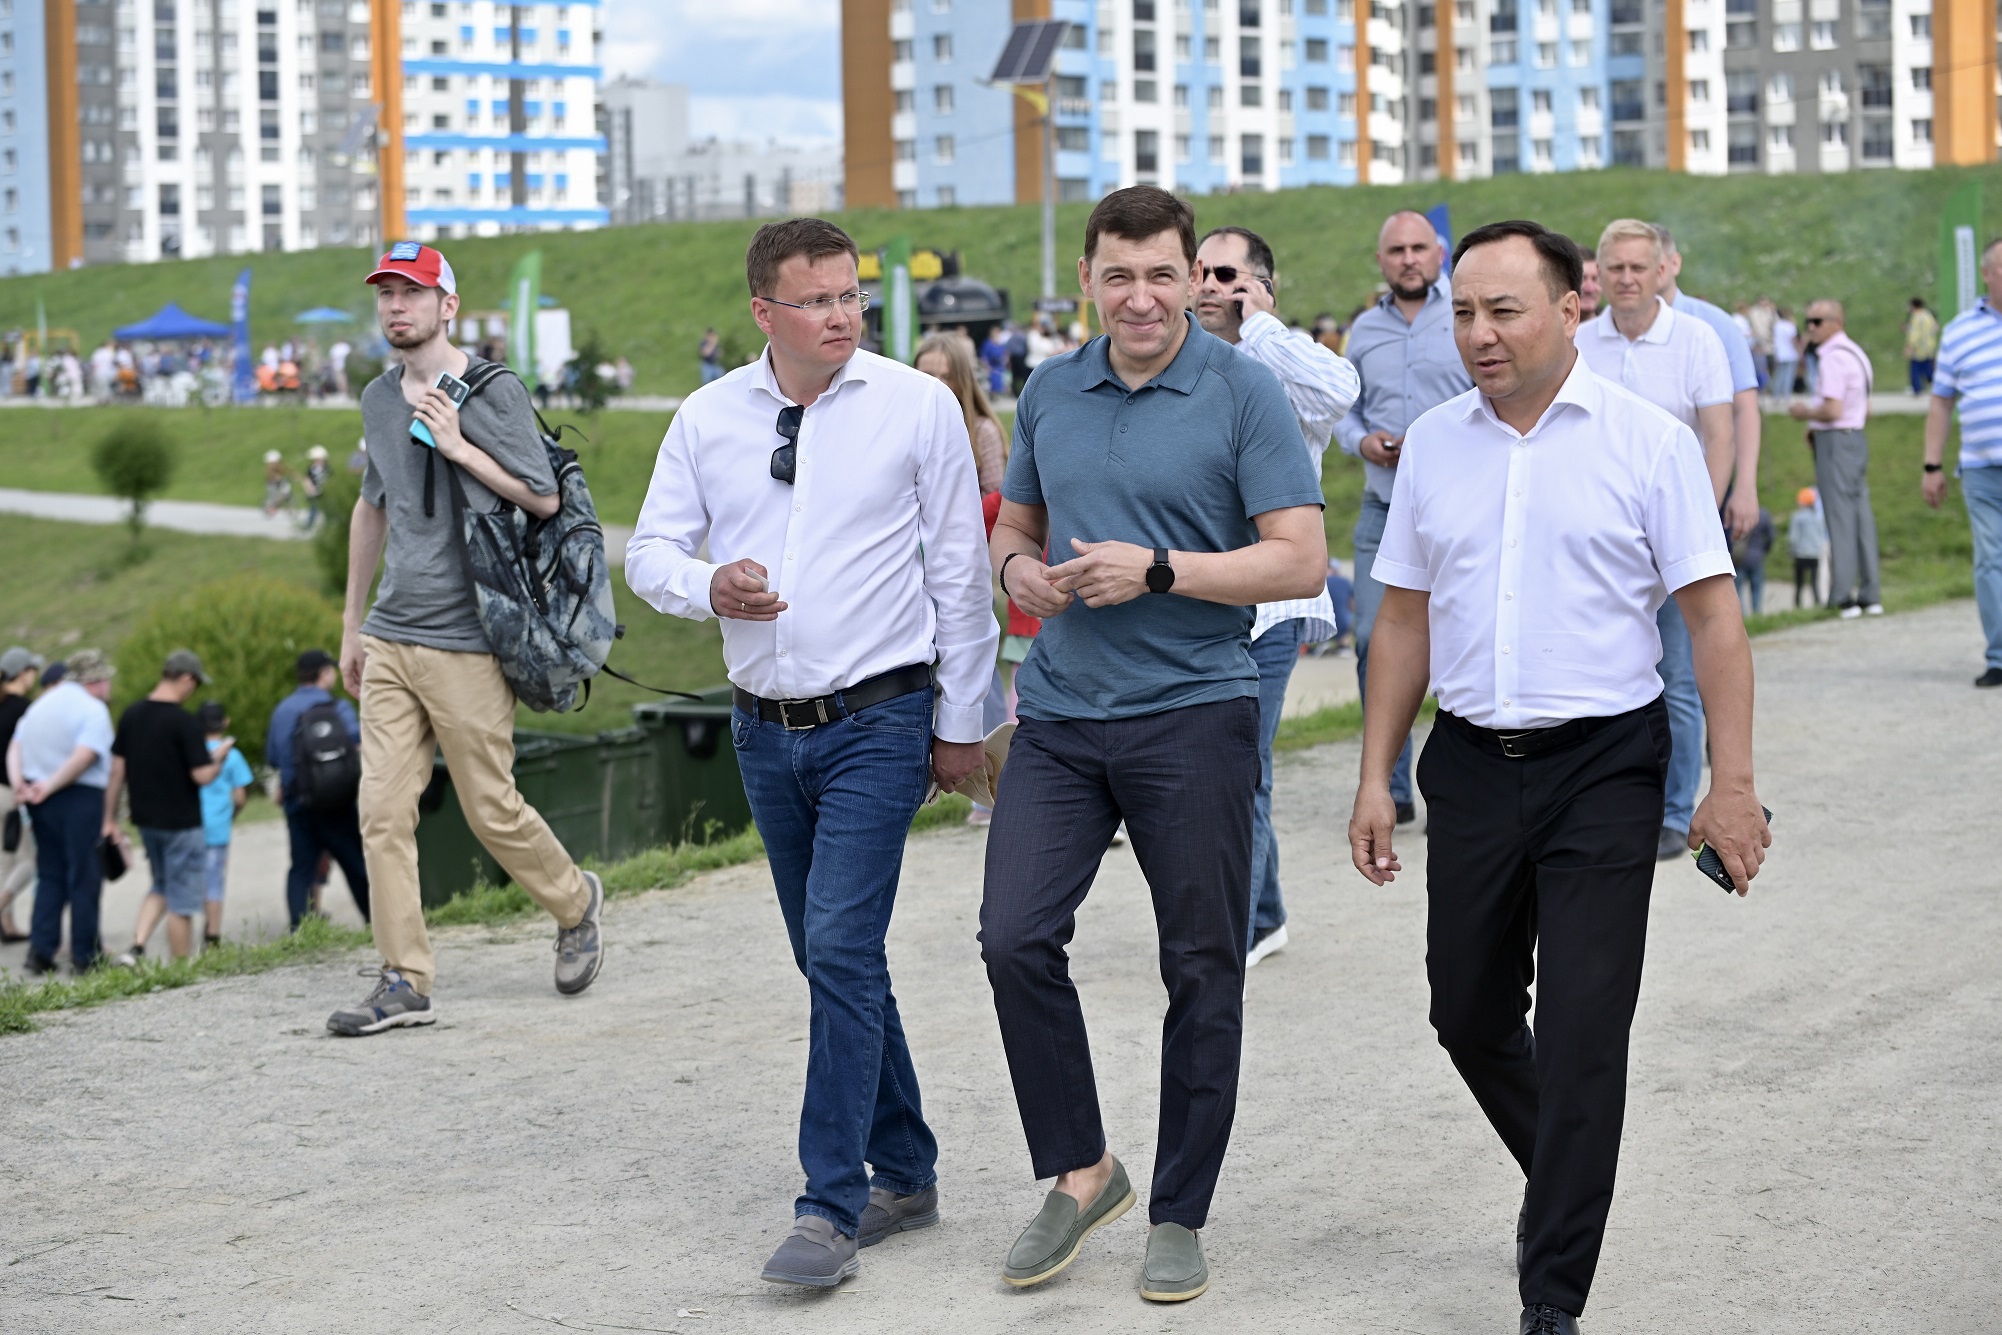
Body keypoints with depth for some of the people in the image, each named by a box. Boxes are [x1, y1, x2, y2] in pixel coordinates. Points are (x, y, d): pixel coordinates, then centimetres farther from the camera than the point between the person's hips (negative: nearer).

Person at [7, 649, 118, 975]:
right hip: (80, 799, -7)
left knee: (50, 876, 13)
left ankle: (40, 949, 4)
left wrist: (18, 782, -5)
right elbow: (84, 756, -23)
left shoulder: (40, 705, 15)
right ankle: (84, 954, 5)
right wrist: (50, 786, -19)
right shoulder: (93, 710, -10)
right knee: (84, 878, 1)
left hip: (42, 801, 7)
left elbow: (15, 747, 7)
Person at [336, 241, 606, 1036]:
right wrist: (353, 622, 26)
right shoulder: (378, 399, 15)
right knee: (382, 810, -3)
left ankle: (575, 903, 28)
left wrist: (458, 447, -14)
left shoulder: (495, 394, -4)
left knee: (491, 810, 0)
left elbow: (545, 500, -6)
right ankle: (405, 982, 1)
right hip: (389, 641, 6)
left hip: (466, 643, -6)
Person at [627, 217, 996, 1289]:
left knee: (842, 950, -15)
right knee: (830, 958, 13)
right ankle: (905, 1172, 27)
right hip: (765, 728, 5)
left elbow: (960, 572, -1)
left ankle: (831, 1208, -11)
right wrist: (708, 586, -17)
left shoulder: (917, 406, -4)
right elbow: (650, 553, 6)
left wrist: (962, 719, 0)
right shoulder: (708, 418, 4)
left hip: (877, 723, -5)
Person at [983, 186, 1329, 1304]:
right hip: (1062, 714, 4)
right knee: (1015, 938, -6)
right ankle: (1080, 1171, 13)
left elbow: (1300, 561, -10)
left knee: (1203, 971, 3)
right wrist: (1019, 569, -1)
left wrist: (1158, 569, -18)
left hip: (1193, 717, -4)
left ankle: (1181, 1215, 16)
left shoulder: (1245, 395, -5)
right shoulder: (1051, 393, 10)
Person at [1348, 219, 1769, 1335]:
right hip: (1472, 764, 4)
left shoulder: (1649, 440, -5)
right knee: (1469, 1014, 11)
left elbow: (1714, 615, -6)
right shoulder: (1434, 444, 7)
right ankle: (1561, 1181, 39)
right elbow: (1406, 622, 12)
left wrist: (1733, 783, -12)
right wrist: (1377, 777, 9)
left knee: (1582, 1034, -7)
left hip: (1603, 768, -4)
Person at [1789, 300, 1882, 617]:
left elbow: (1832, 409, -23)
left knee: (1840, 519, -8)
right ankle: (1870, 594, 10)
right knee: (1861, 516, 9)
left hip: (1835, 441, -10)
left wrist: (1804, 413, -5)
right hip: (1857, 436, 10)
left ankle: (1843, 596, -8)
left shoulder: (1832, 358, -15)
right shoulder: (1855, 353, 17)